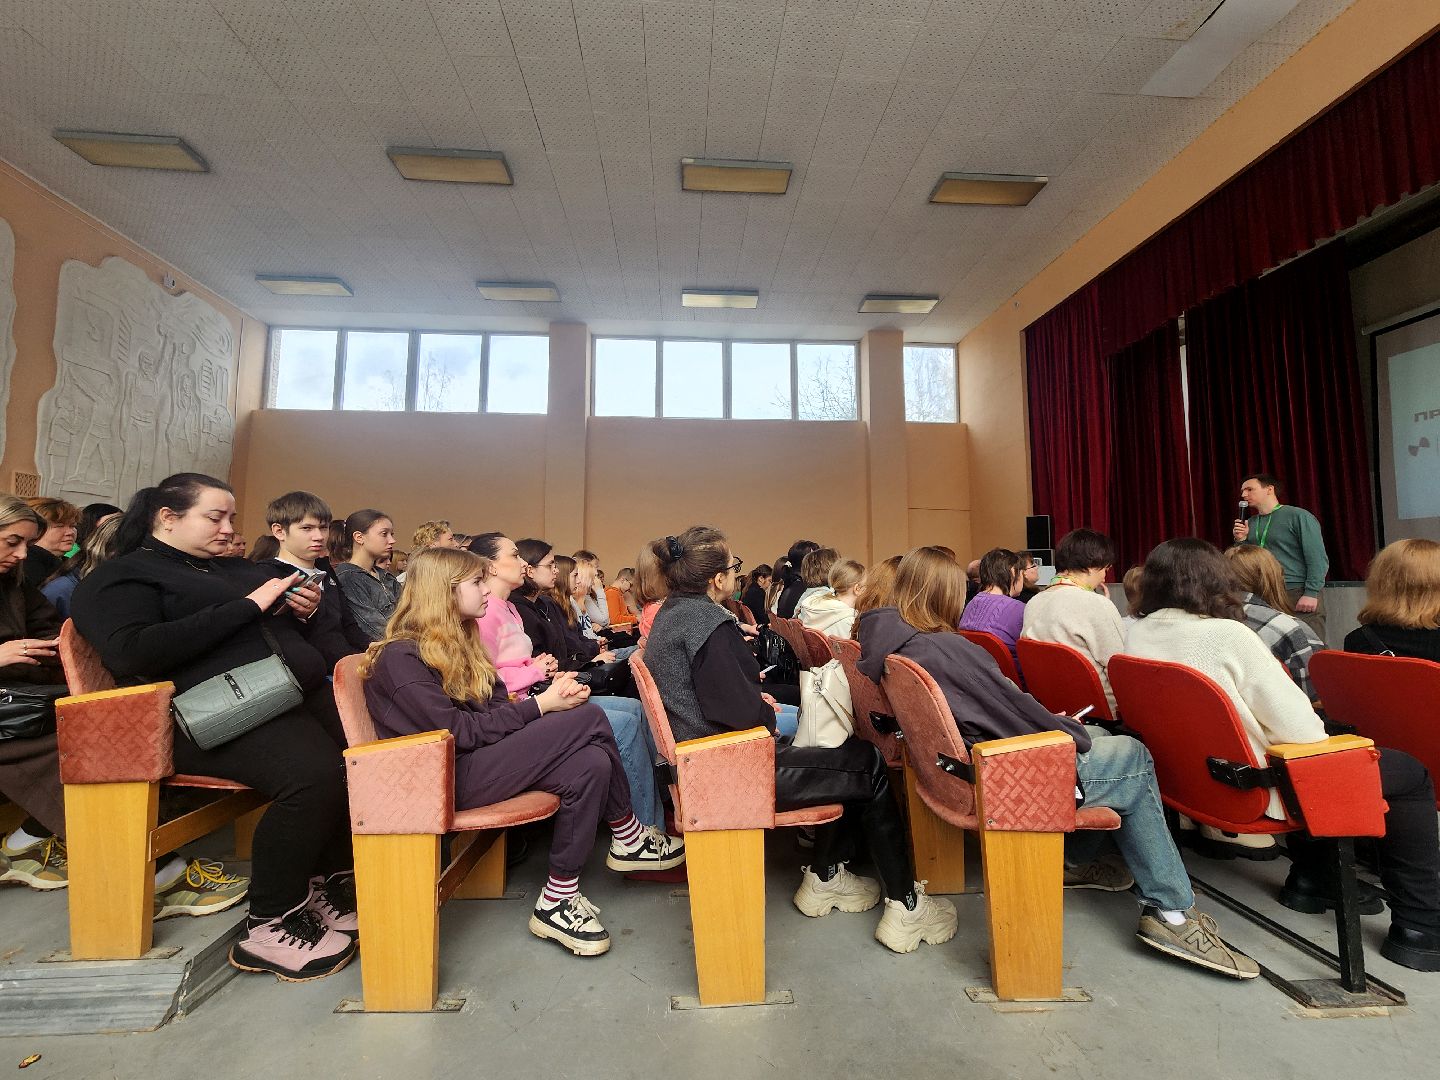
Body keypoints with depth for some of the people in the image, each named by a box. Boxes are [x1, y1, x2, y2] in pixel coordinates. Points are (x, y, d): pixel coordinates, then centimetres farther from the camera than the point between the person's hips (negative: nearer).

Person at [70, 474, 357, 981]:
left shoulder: (239, 568, 26)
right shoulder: (120, 576, 7)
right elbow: (133, 653, -13)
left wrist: (302, 609, 9)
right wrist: (247, 606, -14)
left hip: (303, 692, 7)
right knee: (315, 775, -33)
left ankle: (329, 880, 2)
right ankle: (270, 928, -11)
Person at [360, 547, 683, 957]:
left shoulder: (459, 642, 15)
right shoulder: (400, 657, -12)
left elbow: (498, 707, 9)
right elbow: (460, 731, -19)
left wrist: (553, 695, -11)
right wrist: (540, 706, -17)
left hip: (477, 759, 8)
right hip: (449, 778, -8)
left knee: (591, 764, -19)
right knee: (588, 718, -22)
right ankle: (629, 839, -6)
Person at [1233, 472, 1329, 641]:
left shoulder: (1298, 516, -2)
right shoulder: (1250, 524, 14)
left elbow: (1318, 558, -8)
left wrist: (1311, 593, -16)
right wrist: (1240, 541, -1)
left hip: (1299, 594, -5)